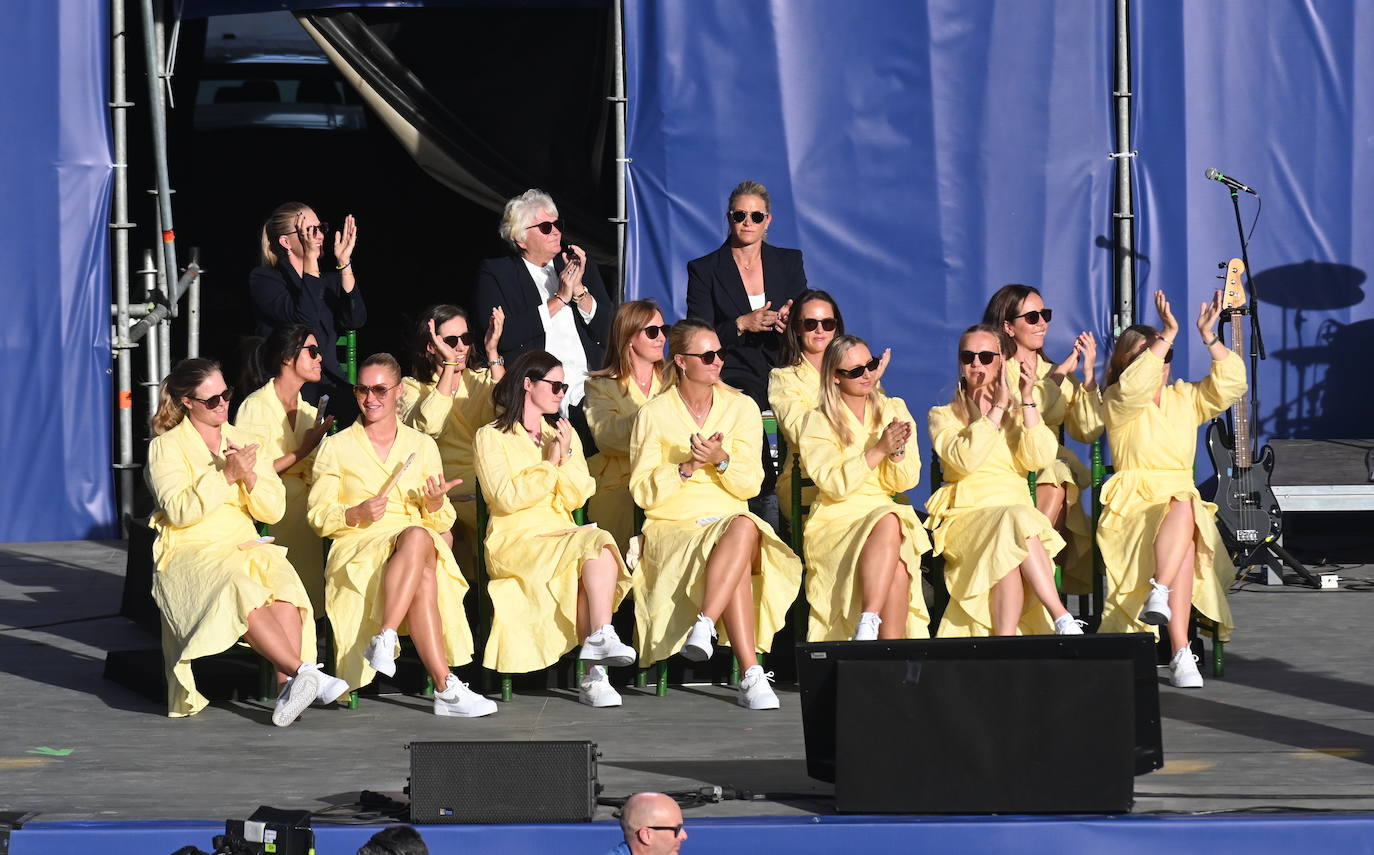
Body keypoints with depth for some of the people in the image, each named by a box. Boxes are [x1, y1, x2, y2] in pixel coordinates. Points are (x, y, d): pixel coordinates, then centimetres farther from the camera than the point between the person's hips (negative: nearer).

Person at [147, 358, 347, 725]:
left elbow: (273, 510, 10)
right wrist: (226, 476, -15)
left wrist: (250, 478, -8)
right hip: (190, 553, -4)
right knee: (239, 589, -37)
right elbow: (179, 510, -11)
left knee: (283, 583, -32)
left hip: (245, 548, 4)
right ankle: (304, 672, -45)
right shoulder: (166, 446, 4)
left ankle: (287, 685, -43)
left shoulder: (242, 440, 17)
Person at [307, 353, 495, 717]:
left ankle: (383, 640, -45)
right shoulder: (336, 447, 13)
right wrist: (355, 514, -12)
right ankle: (444, 686, -46)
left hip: (421, 545, 2)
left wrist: (435, 505, -6)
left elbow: (442, 523, 18)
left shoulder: (422, 445, 19)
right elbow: (318, 517, 8)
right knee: (418, 549, -38)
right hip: (357, 550, -2)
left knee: (419, 537, -39)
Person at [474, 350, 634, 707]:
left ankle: (594, 671, -37)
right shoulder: (491, 437, 5)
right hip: (516, 541, -4)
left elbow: (575, 499, 9)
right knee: (599, 543, -30)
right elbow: (507, 499, -9)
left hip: (563, 536, 4)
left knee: (598, 547, -32)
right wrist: (549, 464, -6)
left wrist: (566, 457, -5)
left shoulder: (563, 434, 21)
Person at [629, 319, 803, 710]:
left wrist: (721, 460, -16)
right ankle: (751, 675, -42)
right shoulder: (653, 415, 5)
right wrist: (687, 466, -15)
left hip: (730, 519, 2)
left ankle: (703, 628, -45)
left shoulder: (742, 408, 12)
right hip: (673, 527, -2)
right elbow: (643, 492, -1)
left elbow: (750, 486, 4)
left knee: (745, 528, -38)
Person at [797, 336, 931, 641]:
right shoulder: (818, 422, 3)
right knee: (888, 523, -35)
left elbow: (906, 482, 7)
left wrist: (898, 452, -14)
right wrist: (879, 450, -18)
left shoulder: (894, 410, 13)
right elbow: (834, 484, -11)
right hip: (837, 520, -3)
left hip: (888, 512, 3)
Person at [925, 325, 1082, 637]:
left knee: (1009, 552, -36)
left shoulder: (1018, 413, 22)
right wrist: (998, 408, -6)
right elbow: (965, 459, -8)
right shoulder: (943, 415, 15)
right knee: (1014, 520, -36)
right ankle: (1062, 620, -43)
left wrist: (1027, 401, -4)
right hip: (965, 515, -2)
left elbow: (1039, 459, 0)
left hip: (1017, 507, 2)